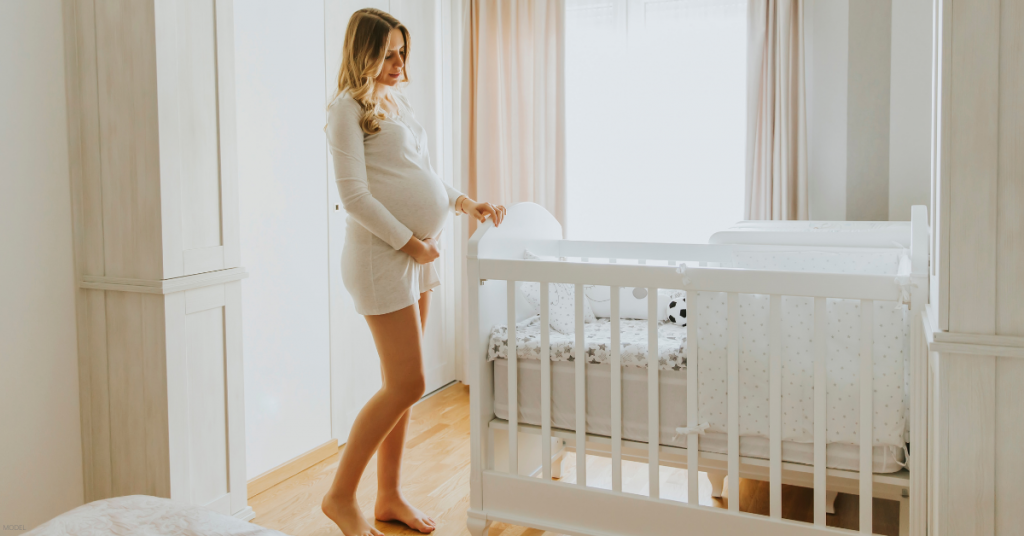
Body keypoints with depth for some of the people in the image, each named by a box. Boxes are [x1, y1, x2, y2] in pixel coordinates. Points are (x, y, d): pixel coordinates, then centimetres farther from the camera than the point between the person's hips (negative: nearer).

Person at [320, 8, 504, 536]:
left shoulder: (398, 101, 18)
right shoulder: (349, 107, -8)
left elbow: (423, 174, 21)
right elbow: (355, 195, -15)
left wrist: (464, 202, 4)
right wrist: (408, 242, -13)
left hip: (418, 254, 8)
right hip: (381, 255, -8)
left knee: (400, 383, 11)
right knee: (408, 384, -8)